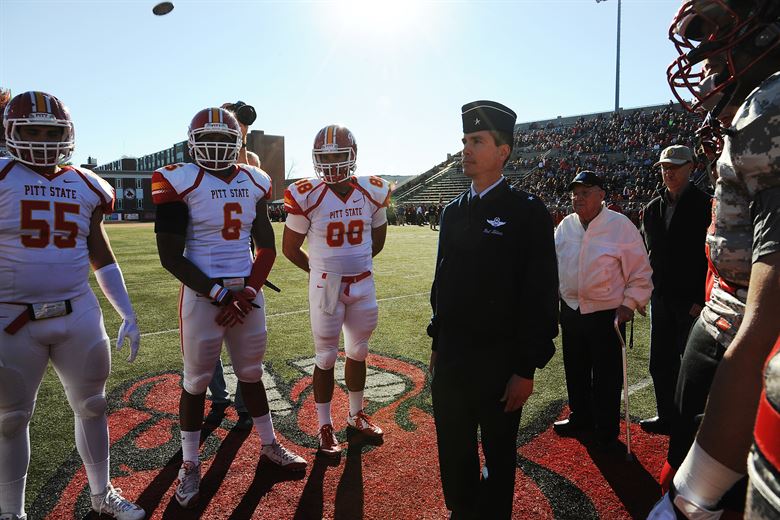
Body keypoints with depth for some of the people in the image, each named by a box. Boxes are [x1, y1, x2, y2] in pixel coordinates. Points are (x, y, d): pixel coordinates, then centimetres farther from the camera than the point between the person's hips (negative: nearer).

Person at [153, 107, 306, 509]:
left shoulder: (254, 182, 6)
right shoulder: (180, 182, -8)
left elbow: (267, 247, 8)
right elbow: (170, 256, -10)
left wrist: (248, 292, -5)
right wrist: (219, 293, -15)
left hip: (248, 292, 4)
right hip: (202, 293, -3)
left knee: (251, 373, 16)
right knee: (197, 381, 8)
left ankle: (269, 445, 35)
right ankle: (189, 464, 28)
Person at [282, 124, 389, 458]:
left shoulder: (372, 192, -2)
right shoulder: (307, 196, -12)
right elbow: (290, 247, -1)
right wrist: (321, 270, 6)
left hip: (363, 284, 4)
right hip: (326, 286, -3)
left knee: (358, 353, 17)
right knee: (326, 358, 7)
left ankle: (356, 416, 37)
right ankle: (325, 427, 25)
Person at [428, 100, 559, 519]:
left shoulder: (528, 213, -10)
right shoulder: (453, 212, 8)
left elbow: (541, 295, -13)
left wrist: (527, 369, -13)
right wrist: (438, 344, 13)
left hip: (499, 363, -5)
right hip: (451, 358, 5)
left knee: (499, 454, 15)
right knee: (453, 452, 19)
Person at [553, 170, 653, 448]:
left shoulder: (621, 225, -11)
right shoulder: (565, 225, 4)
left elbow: (640, 271, -6)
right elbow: (554, 263, 14)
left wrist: (629, 304, -10)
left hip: (607, 314, -5)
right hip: (570, 310, 5)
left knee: (606, 376, 7)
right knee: (575, 370, 18)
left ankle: (606, 431, 26)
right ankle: (580, 417, 39)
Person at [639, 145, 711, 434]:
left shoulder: (705, 205, -7)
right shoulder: (652, 209, 10)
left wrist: (701, 299, -15)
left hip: (692, 302, -5)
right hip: (661, 299, 6)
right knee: (660, 364, 13)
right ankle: (666, 417, 28)